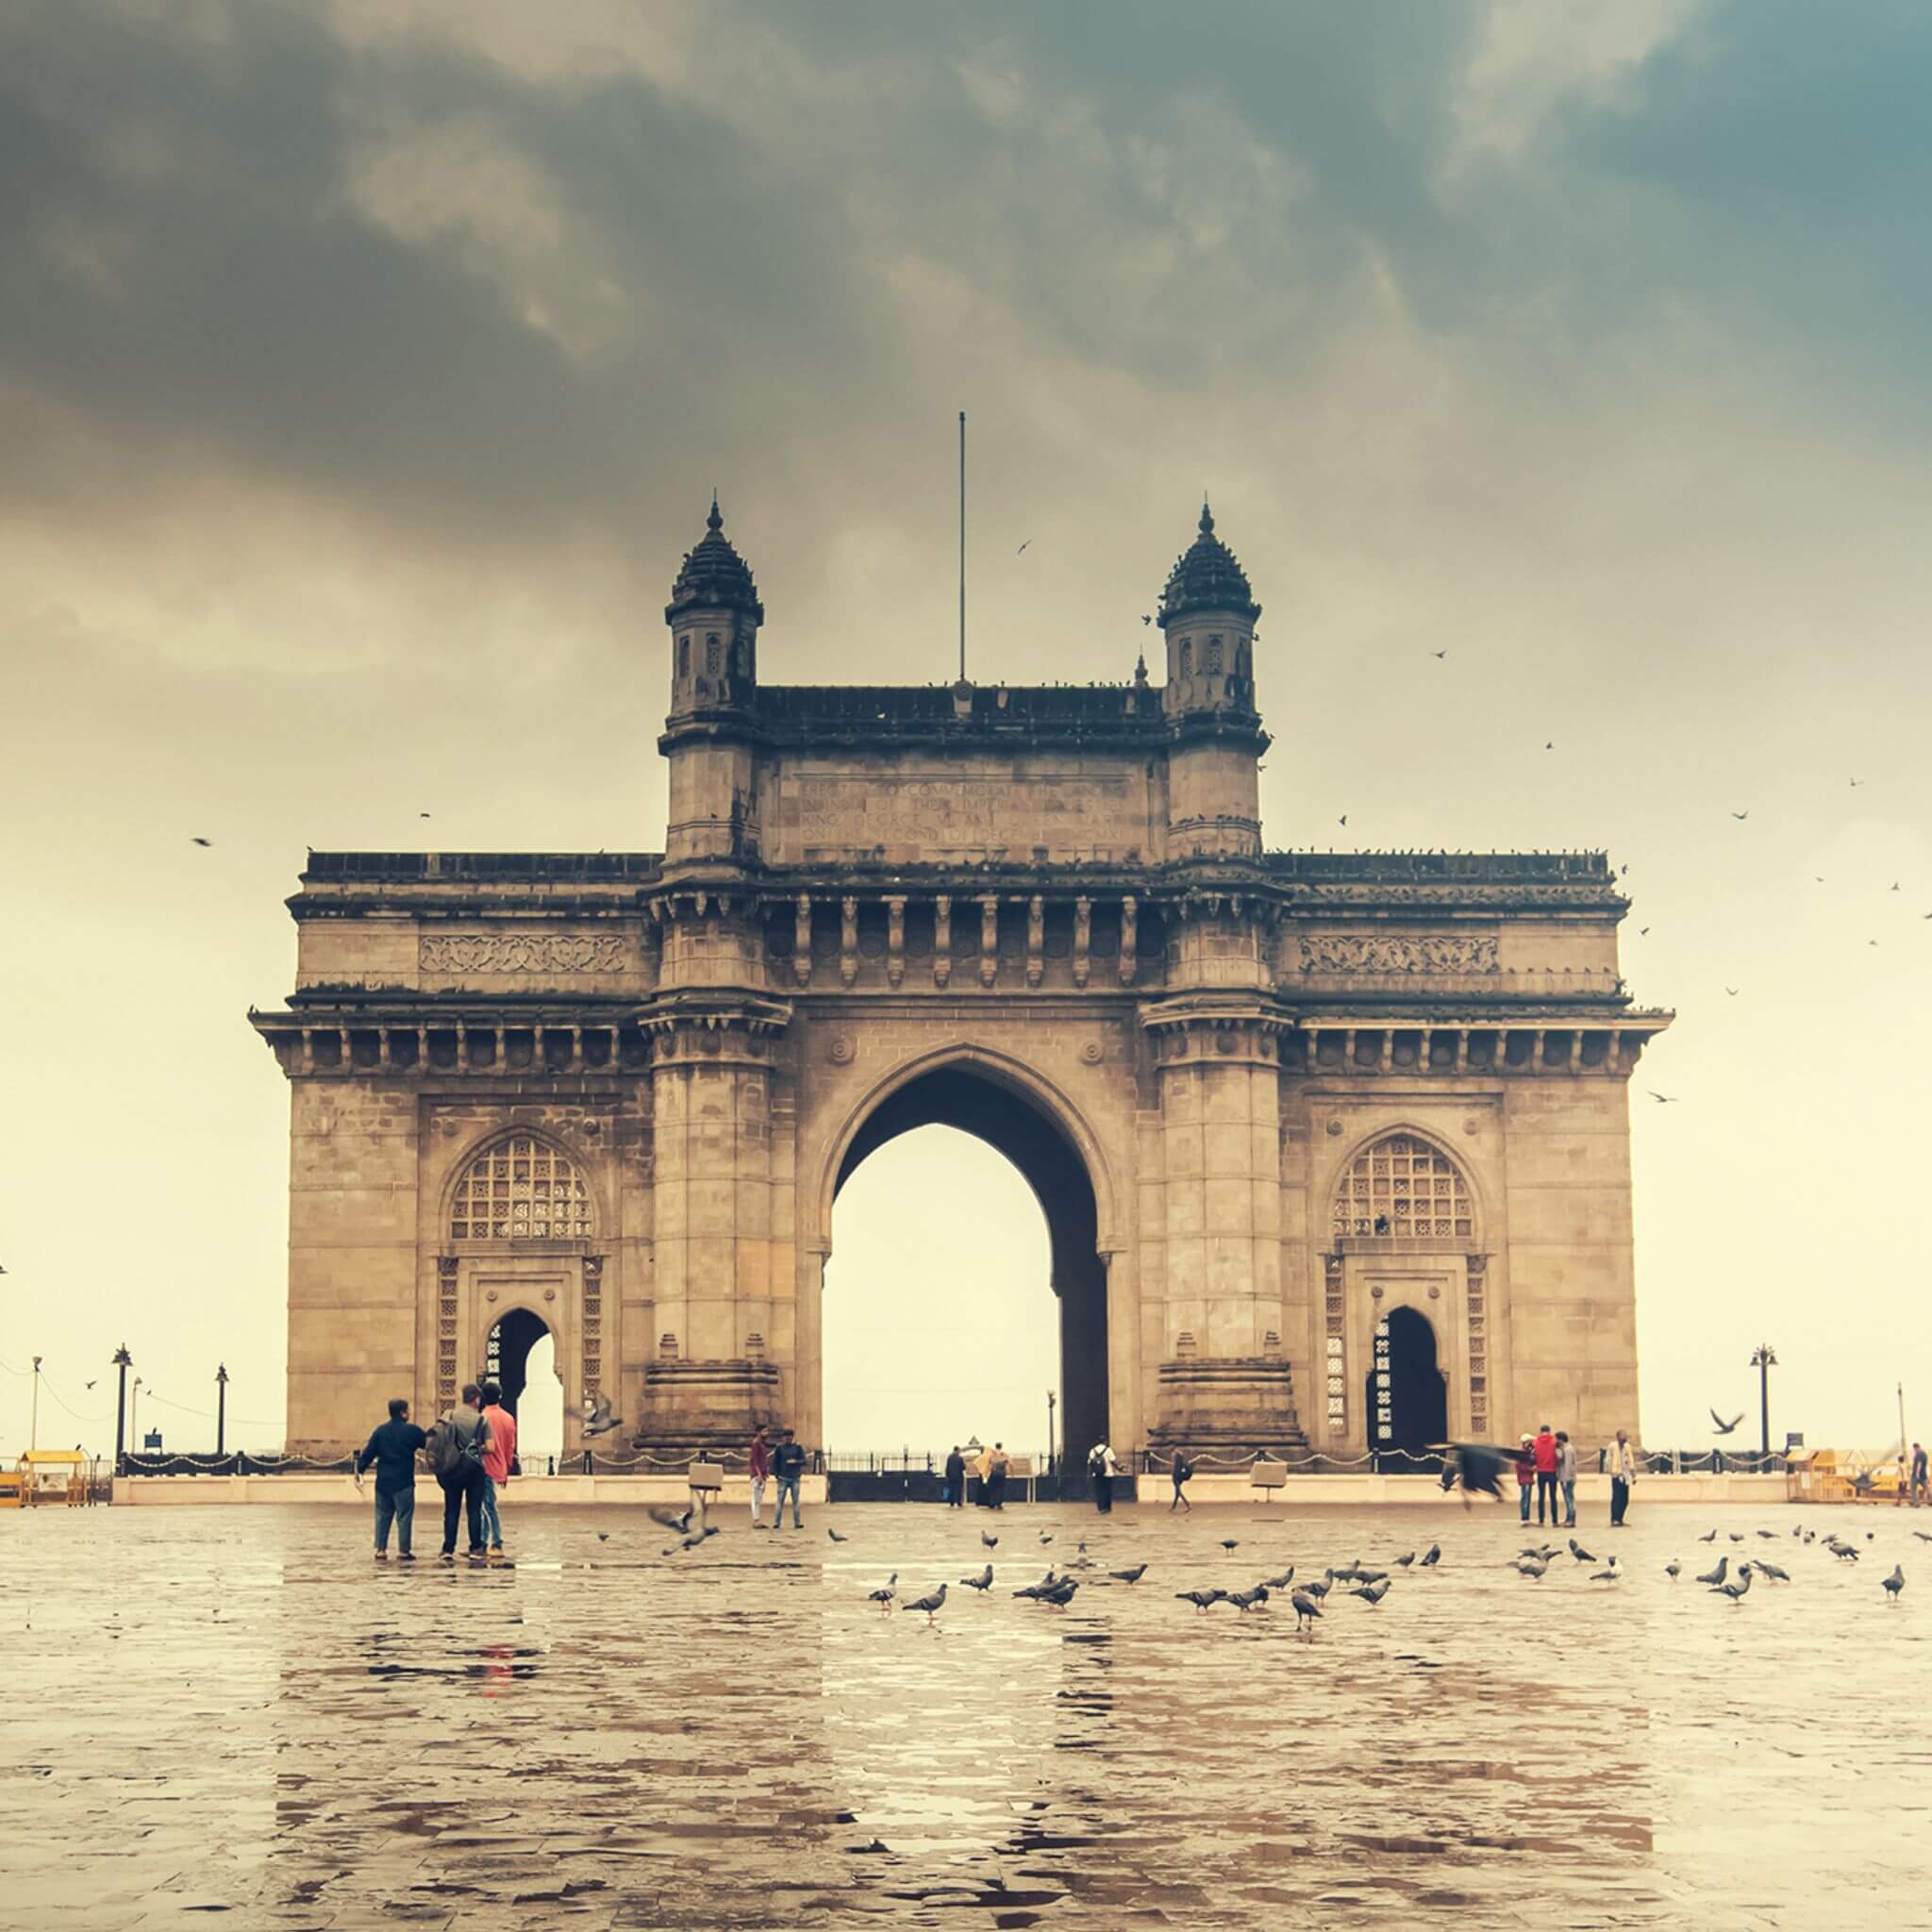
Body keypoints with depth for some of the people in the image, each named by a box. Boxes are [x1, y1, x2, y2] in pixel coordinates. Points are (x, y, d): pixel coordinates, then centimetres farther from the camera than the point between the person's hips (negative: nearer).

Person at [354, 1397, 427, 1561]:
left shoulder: (380, 1430, 3)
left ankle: (380, 1550, 8)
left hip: (383, 1482, 4)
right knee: (404, 1516, 2)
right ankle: (404, 1550, 2)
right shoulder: (411, 1431, -7)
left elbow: (368, 1453, 3)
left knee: (383, 1516, 11)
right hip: (403, 1483, -4)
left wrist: (359, 1470, 11)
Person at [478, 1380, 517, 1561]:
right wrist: (506, 1472, 19)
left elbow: (488, 1446, -18)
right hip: (501, 1470, 7)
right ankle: (483, 1543, 16)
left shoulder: (484, 1417, -13)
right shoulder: (509, 1418, 8)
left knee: (491, 1507, -6)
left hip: (487, 1469, -7)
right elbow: (511, 1448, 12)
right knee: (486, 1506, 15)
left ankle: (497, 1545, -9)